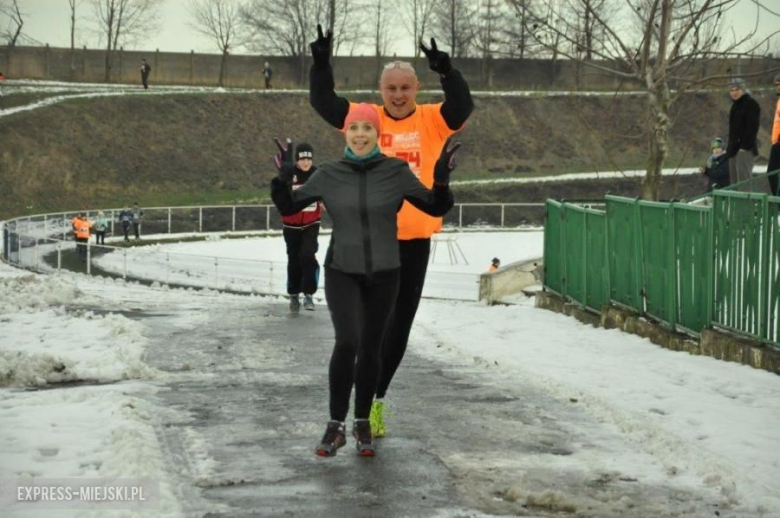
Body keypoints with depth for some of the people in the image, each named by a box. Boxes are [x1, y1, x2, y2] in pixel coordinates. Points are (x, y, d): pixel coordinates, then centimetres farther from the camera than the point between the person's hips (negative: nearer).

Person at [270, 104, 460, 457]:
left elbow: (435, 208, 2)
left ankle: (362, 424, 28)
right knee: (347, 342, -20)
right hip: (342, 272, -1)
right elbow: (288, 207, 3)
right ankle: (336, 426, -7)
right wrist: (283, 179, -16)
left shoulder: (396, 172, -6)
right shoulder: (329, 175, -5)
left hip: (383, 274, 1)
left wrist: (442, 180, -17)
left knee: (370, 349, 9)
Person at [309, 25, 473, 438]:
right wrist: (321, 64, -21)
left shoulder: (432, 120, -1)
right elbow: (324, 103, -5)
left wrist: (446, 71, -35)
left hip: (414, 238, 1)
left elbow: (463, 106, -18)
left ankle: (375, 396, 25)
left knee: (400, 323, 10)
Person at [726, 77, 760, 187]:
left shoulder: (751, 104, -7)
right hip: (734, 149, 10)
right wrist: (730, 147, 15)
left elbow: (752, 127, -16)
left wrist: (744, 146, -21)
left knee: (744, 180, -16)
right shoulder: (736, 105, 20)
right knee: (735, 182, 8)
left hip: (745, 149, -10)